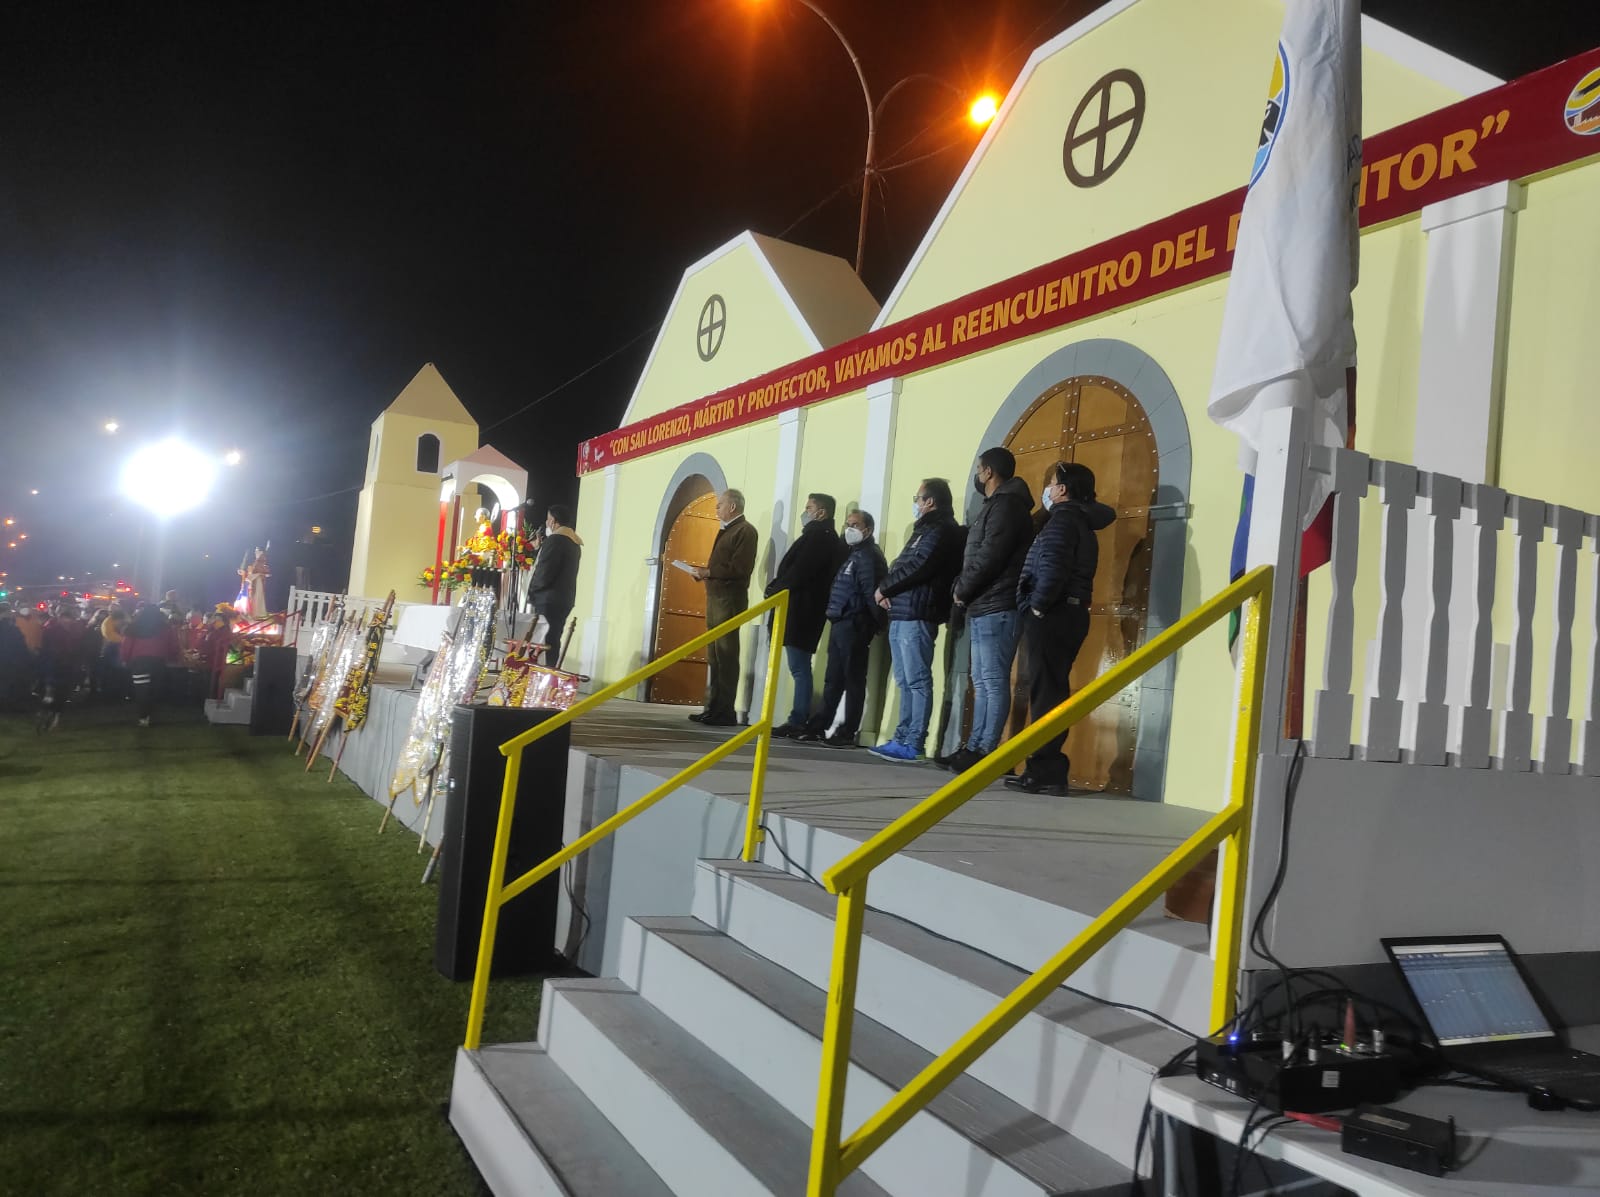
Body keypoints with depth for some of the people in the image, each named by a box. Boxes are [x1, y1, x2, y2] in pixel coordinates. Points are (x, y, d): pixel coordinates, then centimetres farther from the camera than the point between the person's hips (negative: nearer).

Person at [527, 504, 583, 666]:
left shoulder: (555, 539, -13)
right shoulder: (575, 542, 16)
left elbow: (544, 573, -17)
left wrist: (532, 591, -3)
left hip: (549, 599, -9)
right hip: (565, 599, 9)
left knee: (544, 643, -8)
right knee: (553, 640, 10)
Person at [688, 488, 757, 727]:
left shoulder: (745, 531, -9)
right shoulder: (726, 531, 21)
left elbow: (739, 568, -19)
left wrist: (709, 572, -15)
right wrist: (704, 572, 5)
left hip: (729, 600, -10)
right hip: (715, 598, 10)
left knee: (725, 656, -8)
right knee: (714, 657, 11)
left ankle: (724, 712, -5)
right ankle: (713, 708, 17)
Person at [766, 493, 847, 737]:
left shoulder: (819, 536, -12)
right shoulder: (822, 536, 21)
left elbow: (799, 572, -19)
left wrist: (774, 590, -6)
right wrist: (776, 588, 8)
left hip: (801, 611, -10)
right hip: (801, 610, 10)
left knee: (799, 669, -8)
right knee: (799, 668, 10)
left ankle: (798, 722, -5)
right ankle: (799, 720, 13)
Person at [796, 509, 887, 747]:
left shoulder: (868, 556, -10)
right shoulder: (853, 554, 21)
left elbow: (870, 592, -18)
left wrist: (871, 623, -20)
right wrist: (833, 615, 13)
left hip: (853, 625, -10)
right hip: (840, 623, 10)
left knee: (853, 680, -4)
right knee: (833, 680, 13)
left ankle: (847, 734, 0)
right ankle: (818, 727, 19)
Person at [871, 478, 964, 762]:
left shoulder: (940, 530, -8)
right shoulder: (926, 529, 25)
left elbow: (916, 568, -18)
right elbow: (903, 567, 23)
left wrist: (884, 589, -6)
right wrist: (888, 592, 5)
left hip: (916, 615, -10)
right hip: (902, 614, 10)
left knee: (917, 681, -9)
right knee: (905, 682, 11)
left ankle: (913, 743, -9)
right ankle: (903, 738, 16)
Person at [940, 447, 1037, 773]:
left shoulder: (1006, 505, -10)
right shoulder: (995, 506, 23)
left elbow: (989, 558, -18)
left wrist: (962, 590, -7)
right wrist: (963, 589, 9)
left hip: (996, 608, -11)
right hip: (983, 607, 11)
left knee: (994, 683, -8)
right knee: (982, 683, 11)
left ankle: (986, 752, -7)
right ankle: (974, 747, 15)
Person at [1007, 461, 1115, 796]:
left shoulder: (1062, 518, -9)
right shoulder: (1083, 521, 21)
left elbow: (1053, 568, -22)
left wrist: (1038, 605, -13)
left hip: (1052, 615, -10)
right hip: (1071, 613, 10)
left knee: (1045, 692, -9)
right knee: (1053, 691, 11)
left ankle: (1046, 771, -9)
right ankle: (1047, 769, 15)